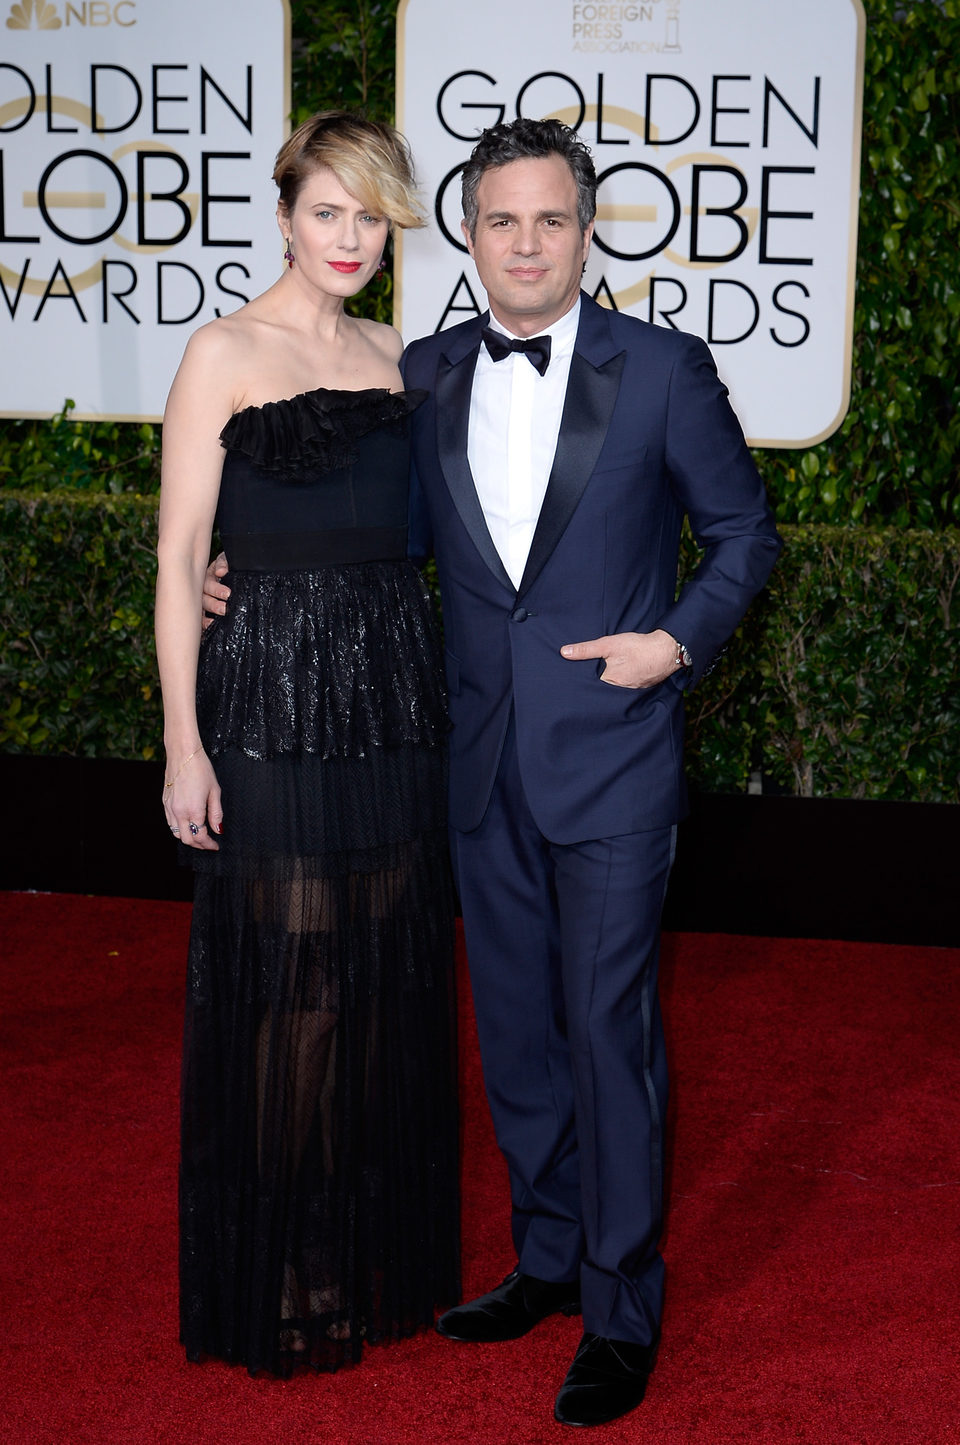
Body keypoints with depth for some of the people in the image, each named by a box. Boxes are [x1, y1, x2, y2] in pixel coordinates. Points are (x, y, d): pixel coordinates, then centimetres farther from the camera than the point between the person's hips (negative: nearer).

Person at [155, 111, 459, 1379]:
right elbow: (181, 554, -7)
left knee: (392, 975, 11)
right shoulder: (224, 354, -4)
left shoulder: (393, 357, 12)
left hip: (398, 694, 6)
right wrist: (184, 744, -12)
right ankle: (282, 1284, 15)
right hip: (276, 696, -5)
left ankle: (386, 1251, 27)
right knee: (285, 984, 0)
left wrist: (439, 696, 9)